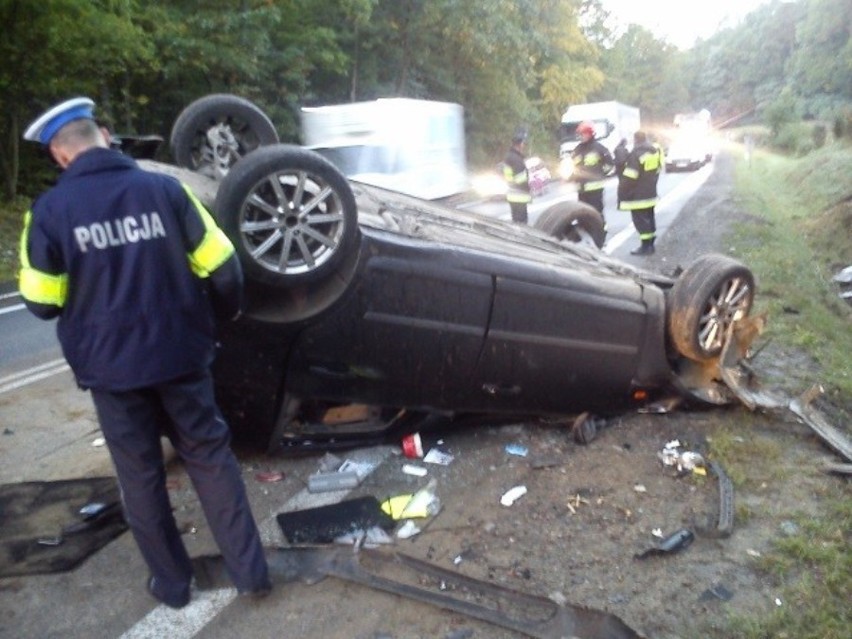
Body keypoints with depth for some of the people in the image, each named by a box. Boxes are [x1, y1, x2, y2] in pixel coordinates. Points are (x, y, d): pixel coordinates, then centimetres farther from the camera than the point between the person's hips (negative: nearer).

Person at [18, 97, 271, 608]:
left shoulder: (50, 210, -7)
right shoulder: (165, 189, -6)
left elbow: (42, 303, -1)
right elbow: (221, 266, -5)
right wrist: (225, 312, 14)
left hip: (110, 367, -1)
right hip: (181, 355, 1)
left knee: (141, 475, 16)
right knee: (211, 457, 14)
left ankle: (172, 582, 30)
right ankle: (251, 572, 19)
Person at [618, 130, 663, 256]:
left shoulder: (636, 154, -18)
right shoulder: (655, 150, 9)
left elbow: (629, 177, -21)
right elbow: (657, 171, 17)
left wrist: (622, 194, -14)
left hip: (638, 195, -9)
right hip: (650, 193, 9)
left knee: (640, 220, -4)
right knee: (649, 218, 16)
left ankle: (646, 246, -4)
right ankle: (650, 244, 23)